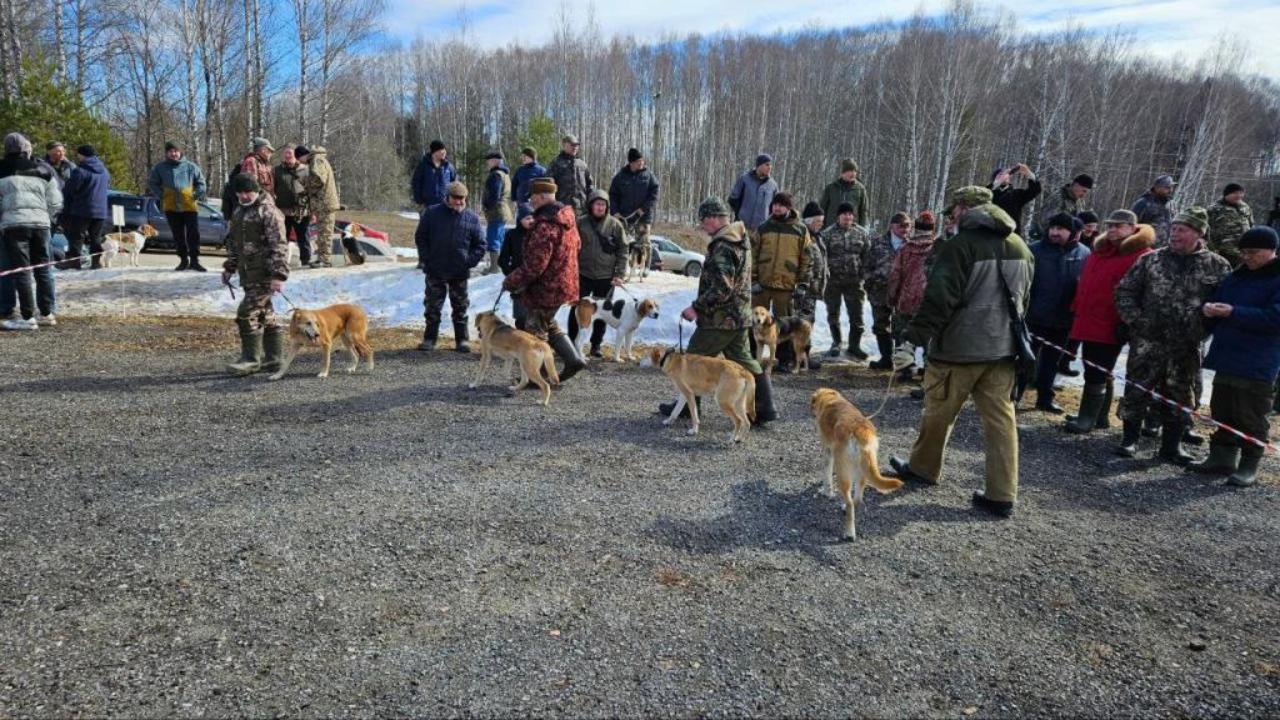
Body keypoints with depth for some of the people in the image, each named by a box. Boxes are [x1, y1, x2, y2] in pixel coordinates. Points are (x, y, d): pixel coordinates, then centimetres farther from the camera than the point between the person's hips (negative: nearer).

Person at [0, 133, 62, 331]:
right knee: (43, 268, 11)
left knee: (21, 270, -3)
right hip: (41, 223, 3)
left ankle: (28, 317, -4)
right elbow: (55, 203, 9)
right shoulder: (43, 170, 11)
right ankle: (47, 313, 14)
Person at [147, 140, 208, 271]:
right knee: (178, 236, 7)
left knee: (194, 234, -4)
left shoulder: (190, 166, 4)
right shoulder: (160, 167, 6)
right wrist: (160, 196, 3)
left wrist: (197, 195, 2)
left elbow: (200, 182, 14)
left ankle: (194, 260, 2)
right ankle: (183, 260, 15)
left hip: (190, 206, -1)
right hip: (171, 207, 1)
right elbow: (152, 183, 16)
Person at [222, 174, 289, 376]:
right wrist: (229, 267, 23)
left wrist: (279, 275, -23)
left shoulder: (269, 212, -12)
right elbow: (233, 241, 28)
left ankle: (251, 360, 0)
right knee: (266, 315, 12)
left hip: (264, 275, -9)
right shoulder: (238, 211, 17)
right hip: (248, 274, 9)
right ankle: (274, 359, 19)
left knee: (247, 314, -10)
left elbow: (279, 246, -18)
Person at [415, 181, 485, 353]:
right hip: (435, 271, 0)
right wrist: (426, 259, -5)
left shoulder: (472, 218, 0)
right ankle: (429, 339, 20)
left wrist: (470, 261, -6)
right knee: (433, 307, 9)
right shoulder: (432, 213, -2)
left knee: (460, 308, 10)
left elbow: (480, 245, 6)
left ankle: (462, 340, 19)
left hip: (460, 273, 0)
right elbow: (420, 238, 3)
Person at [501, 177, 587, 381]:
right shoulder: (567, 217, 4)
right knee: (549, 325, 25)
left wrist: (510, 282, -14)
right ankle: (573, 359, 20)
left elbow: (533, 266, -27)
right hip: (563, 285, 9)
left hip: (545, 288, -9)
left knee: (536, 330, 6)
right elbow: (577, 244, 19)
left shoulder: (544, 226, -26)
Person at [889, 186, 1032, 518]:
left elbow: (939, 299, -21)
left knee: (938, 412, 12)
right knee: (1001, 419, 7)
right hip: (1003, 348, 6)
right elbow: (1024, 299, 18)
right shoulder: (1020, 246, 10)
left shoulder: (962, 244, -13)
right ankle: (1002, 496, 8)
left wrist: (913, 340, -22)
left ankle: (922, 468, 29)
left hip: (959, 348, -6)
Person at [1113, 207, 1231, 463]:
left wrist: (1205, 326, -4)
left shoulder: (1217, 266, 2)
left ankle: (1171, 446, 23)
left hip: (1187, 347, 1)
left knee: (1180, 397, 10)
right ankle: (1130, 439, 16)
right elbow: (1124, 291, 6)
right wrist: (1135, 319, -5)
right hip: (1148, 341, -1)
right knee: (1136, 390, 2)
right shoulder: (1151, 260, 3)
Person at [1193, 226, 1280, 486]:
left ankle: (1249, 466, 9)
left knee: (1251, 418, 0)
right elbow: (1217, 300, 18)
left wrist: (1234, 313, -21)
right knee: (1222, 412, 12)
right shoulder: (1236, 276, 13)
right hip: (1226, 357, 6)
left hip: (1256, 366, -6)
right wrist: (1209, 309, -5)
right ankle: (1222, 457, 23)